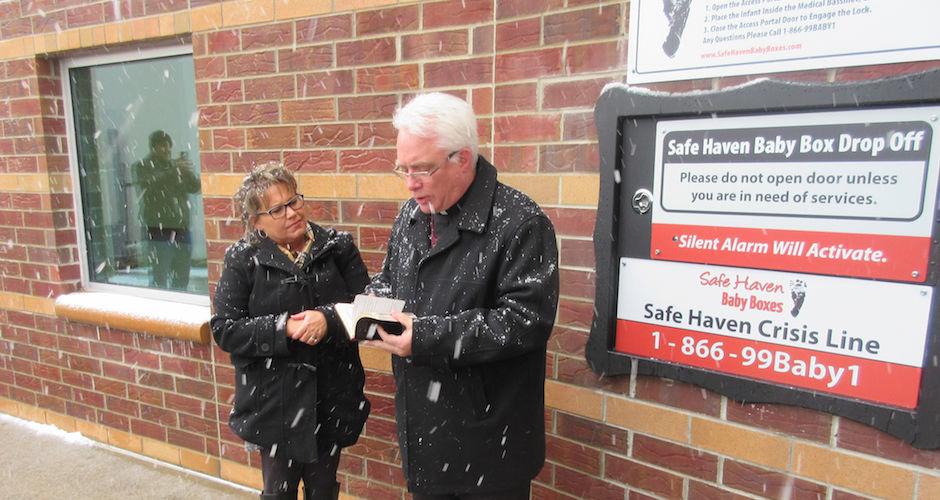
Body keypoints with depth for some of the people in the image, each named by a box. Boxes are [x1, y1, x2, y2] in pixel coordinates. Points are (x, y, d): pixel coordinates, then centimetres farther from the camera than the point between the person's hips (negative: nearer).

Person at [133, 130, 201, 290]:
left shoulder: (177, 165, 18)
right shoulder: (142, 166, 4)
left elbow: (195, 187, 8)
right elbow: (152, 184, -16)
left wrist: (187, 171, -9)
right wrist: (174, 170, -25)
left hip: (182, 228, 5)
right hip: (158, 229, -5)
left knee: (182, 278, 6)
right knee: (160, 278, -10)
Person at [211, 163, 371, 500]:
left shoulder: (338, 247, -3)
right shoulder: (243, 260, -6)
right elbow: (224, 330, -8)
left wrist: (328, 320, -24)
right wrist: (283, 328, -21)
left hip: (331, 398, 2)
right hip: (275, 403, -1)